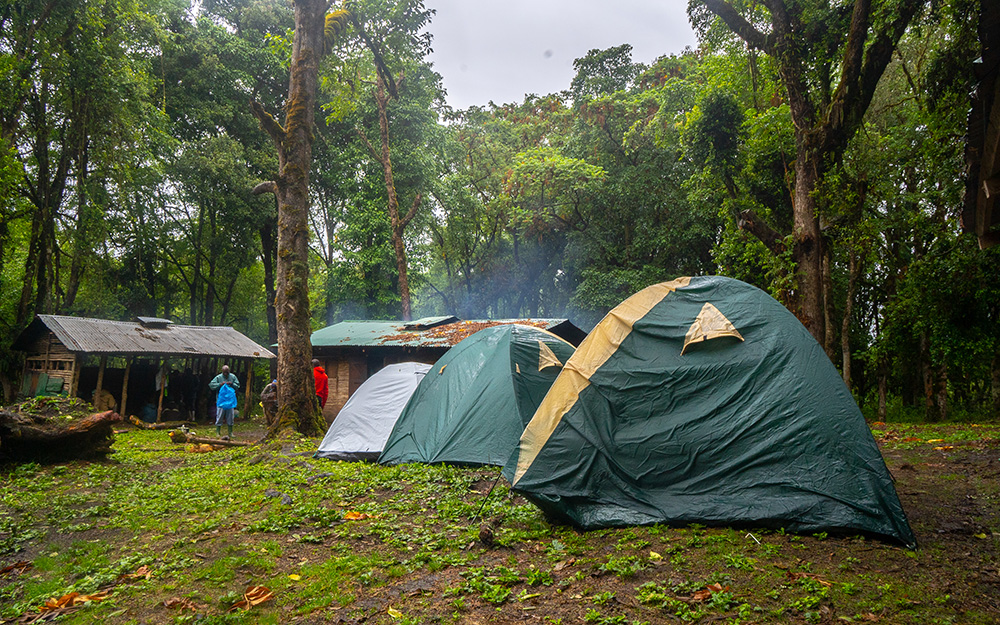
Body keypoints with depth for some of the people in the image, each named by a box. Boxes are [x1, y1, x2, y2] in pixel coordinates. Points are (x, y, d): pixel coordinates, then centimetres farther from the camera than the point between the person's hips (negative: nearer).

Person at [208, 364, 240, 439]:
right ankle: (218, 432, 7)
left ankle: (230, 432, 15)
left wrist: (232, 384, -11)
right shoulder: (218, 377, 0)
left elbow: (238, 386, 6)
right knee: (219, 416, -1)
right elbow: (211, 385, -5)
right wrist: (220, 384, -15)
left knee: (230, 417, 6)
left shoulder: (233, 377, 6)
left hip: (230, 400, 2)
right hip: (221, 399, -2)